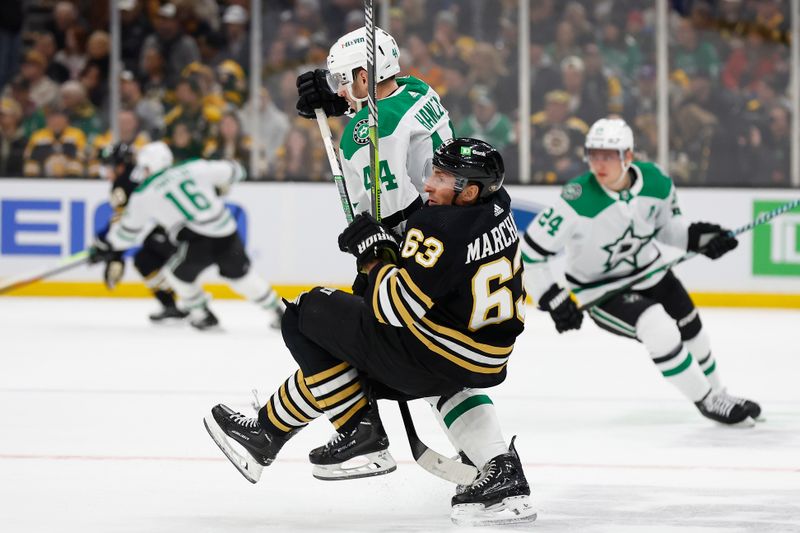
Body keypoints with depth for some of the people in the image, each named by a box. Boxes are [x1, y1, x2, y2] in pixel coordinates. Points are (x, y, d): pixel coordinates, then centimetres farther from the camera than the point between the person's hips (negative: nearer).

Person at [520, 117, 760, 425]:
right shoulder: (577, 201, -32)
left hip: (648, 271, 6)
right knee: (660, 331, -24)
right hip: (599, 289, -6)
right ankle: (706, 401, -3)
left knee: (690, 330, 17)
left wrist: (696, 237, -14)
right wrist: (553, 300, -26)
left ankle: (719, 395, 45)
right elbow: (530, 252, -26)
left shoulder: (656, 183, -17)